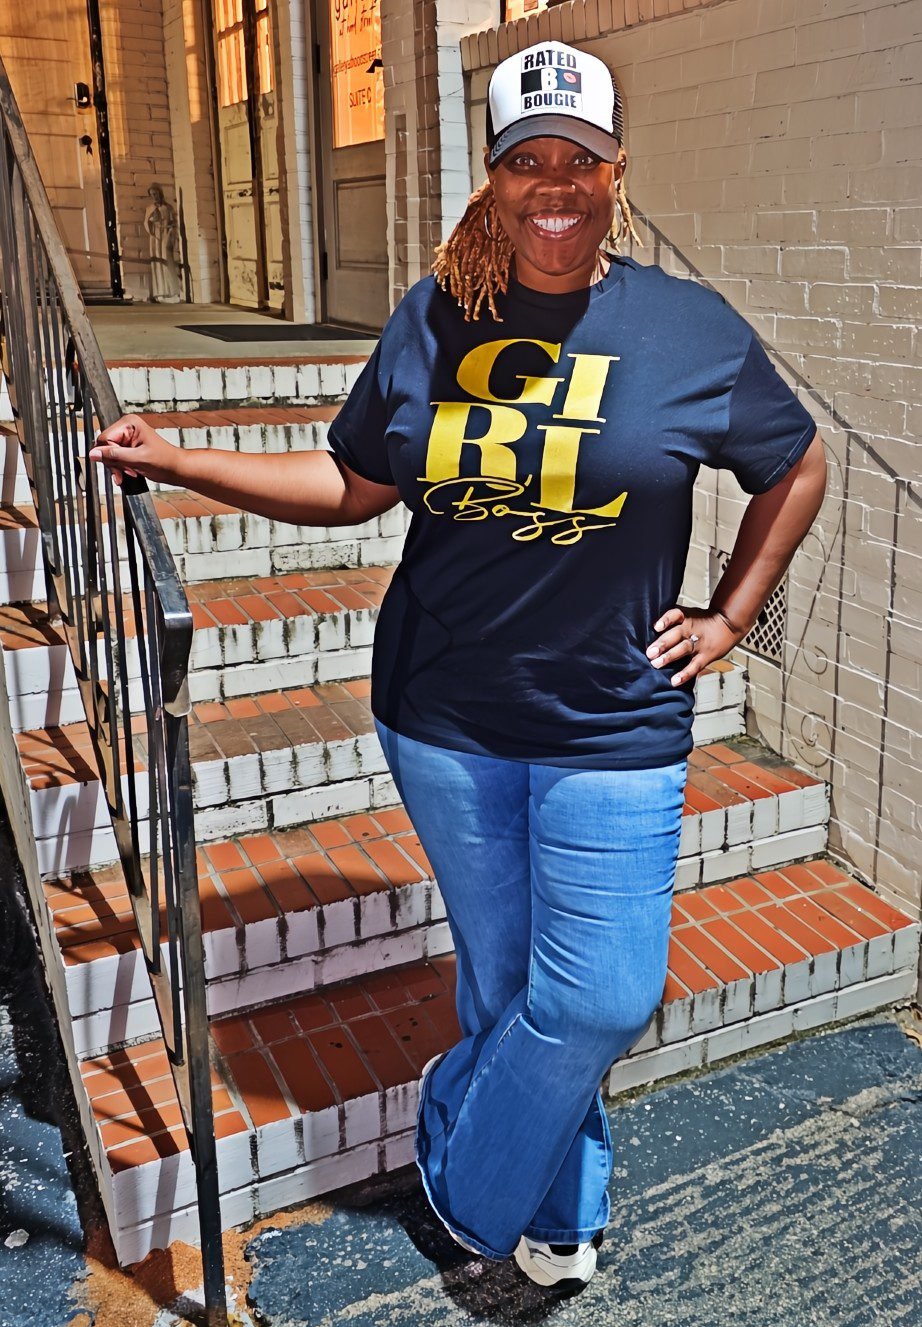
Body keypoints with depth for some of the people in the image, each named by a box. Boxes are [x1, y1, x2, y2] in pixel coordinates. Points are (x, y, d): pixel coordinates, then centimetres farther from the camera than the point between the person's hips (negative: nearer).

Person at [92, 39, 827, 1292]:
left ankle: (464, 1180, 32)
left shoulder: (693, 329, -3)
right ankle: (558, 1215, 40)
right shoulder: (432, 319, 2)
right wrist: (170, 459, 2)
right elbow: (351, 486, 7)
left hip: (612, 735, -1)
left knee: (598, 1000, 1)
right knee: (502, 985, 14)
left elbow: (798, 469, 10)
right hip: (445, 722, 2)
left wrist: (728, 617, 4)